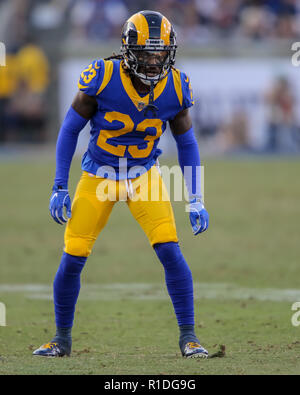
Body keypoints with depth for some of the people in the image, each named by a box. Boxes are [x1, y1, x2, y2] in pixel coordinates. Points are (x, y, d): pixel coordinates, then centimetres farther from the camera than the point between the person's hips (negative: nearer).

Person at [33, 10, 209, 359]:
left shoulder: (175, 88, -13)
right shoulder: (103, 78, -21)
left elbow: (186, 143, 2)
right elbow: (70, 129, -9)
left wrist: (196, 200, 0)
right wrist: (59, 188, -11)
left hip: (144, 176, 1)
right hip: (98, 177, -1)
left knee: (171, 254, -14)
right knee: (72, 260, -2)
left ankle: (188, 336, -3)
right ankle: (62, 338, 17)